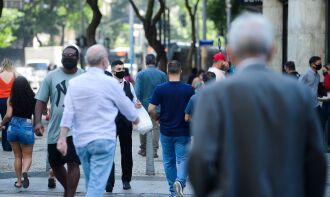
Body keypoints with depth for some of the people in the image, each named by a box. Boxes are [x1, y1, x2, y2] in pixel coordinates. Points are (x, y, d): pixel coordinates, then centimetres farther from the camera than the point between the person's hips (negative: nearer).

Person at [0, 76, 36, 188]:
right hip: (27, 128, -1)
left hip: (13, 128, 1)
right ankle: (24, 172, -19)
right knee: (27, 156, 11)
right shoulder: (32, 98, -7)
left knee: (17, 156, 18)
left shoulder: (11, 99, -7)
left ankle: (19, 181, 19)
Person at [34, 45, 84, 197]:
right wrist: (37, 121, -11)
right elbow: (41, 101, 2)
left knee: (73, 163, -11)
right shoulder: (51, 76, 3)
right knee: (55, 164, 14)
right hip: (55, 129, 3)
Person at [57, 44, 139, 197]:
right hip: (103, 140, -5)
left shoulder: (74, 83, 3)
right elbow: (126, 106, 7)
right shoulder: (110, 83, -7)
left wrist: (62, 138, -3)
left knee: (91, 183, 18)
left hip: (81, 141, 5)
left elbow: (68, 113, -3)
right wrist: (136, 119, 27)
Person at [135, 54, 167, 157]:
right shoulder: (162, 74, -1)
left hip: (144, 104, 0)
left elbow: (137, 91, -10)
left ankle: (143, 149, 21)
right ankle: (154, 150, -6)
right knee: (156, 127, 2)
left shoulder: (141, 74, -4)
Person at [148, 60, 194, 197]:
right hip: (183, 132, -1)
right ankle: (180, 181, -25)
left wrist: (158, 118, 9)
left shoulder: (160, 89, -8)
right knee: (182, 159, 3)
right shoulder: (189, 89, -7)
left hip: (166, 131, 1)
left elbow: (151, 109, -10)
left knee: (169, 161, 13)